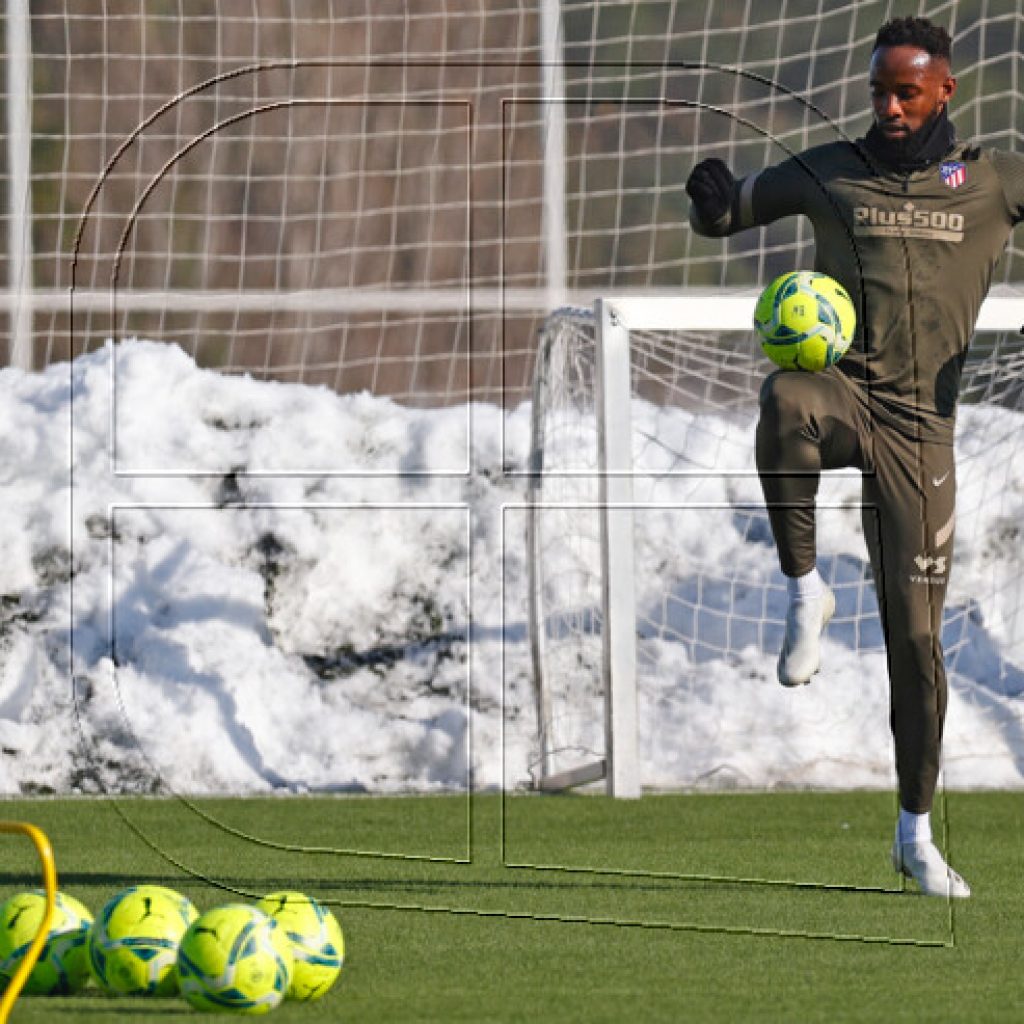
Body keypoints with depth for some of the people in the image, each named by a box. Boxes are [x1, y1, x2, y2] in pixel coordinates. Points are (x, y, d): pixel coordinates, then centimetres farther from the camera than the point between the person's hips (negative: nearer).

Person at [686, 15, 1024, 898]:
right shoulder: (832, 173, 10)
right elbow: (723, 215, 17)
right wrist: (715, 199, -9)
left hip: (922, 422, 0)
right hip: (845, 385, 0)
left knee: (916, 634, 0)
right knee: (786, 401, -41)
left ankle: (917, 835, 13)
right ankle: (806, 591, -25)